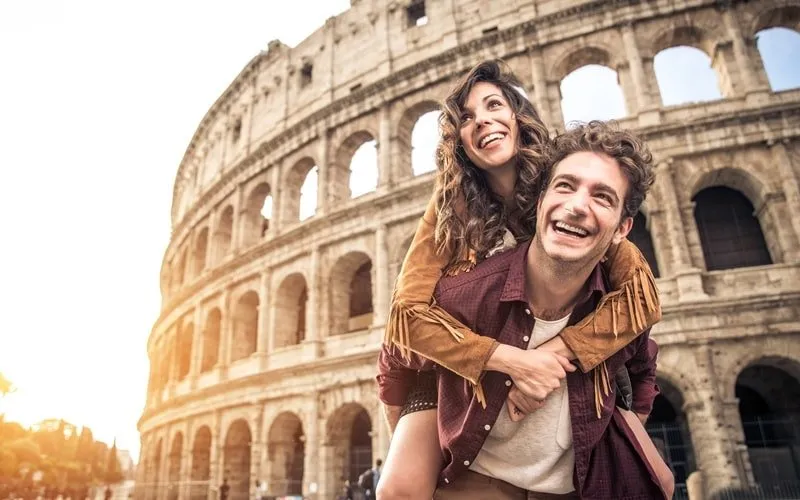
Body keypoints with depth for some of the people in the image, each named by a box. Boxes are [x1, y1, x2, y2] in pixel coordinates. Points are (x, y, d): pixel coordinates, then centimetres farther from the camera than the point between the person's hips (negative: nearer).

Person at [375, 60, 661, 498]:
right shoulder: (451, 207, -14)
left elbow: (643, 292, -20)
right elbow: (407, 313, -21)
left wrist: (552, 353, -32)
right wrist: (509, 359, -31)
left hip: (550, 376, 3)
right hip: (453, 374, -2)